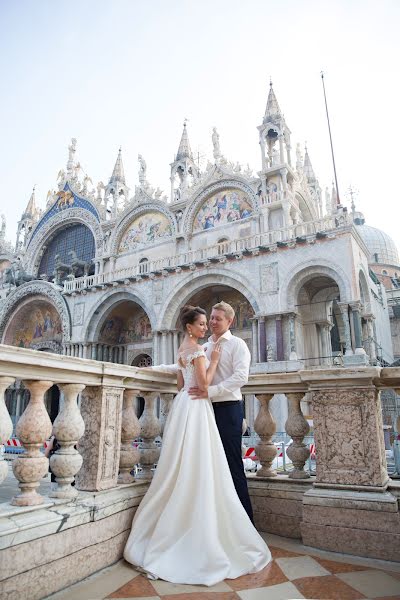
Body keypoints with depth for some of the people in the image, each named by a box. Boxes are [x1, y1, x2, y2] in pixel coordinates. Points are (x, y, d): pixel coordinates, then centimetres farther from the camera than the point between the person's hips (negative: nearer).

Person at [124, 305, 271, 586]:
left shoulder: (182, 349, 16)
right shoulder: (197, 349, -13)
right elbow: (204, 383, -18)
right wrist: (214, 359, -9)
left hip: (184, 404, 10)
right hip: (196, 407, -10)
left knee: (183, 468, 15)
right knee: (198, 469, -4)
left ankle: (172, 530, 25)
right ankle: (200, 537, 4)